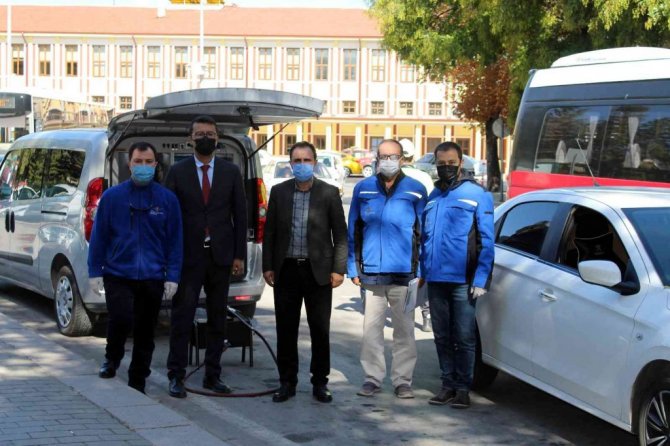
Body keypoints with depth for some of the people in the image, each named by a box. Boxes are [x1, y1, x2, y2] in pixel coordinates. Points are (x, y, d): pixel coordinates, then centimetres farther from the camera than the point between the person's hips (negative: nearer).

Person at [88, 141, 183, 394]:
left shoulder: (167, 199, 3)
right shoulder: (112, 197, 1)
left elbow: (175, 240, 5)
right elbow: (98, 236, 4)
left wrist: (172, 276, 0)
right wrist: (95, 272, 1)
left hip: (153, 278, 2)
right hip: (118, 275, -2)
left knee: (145, 333, 8)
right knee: (121, 319, -19)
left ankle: (137, 385, 22)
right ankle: (112, 360, 11)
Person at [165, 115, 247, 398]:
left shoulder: (231, 172, 6)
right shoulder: (178, 171, 2)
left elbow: (240, 215, 6)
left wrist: (239, 255, 0)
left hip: (220, 255, 2)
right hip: (188, 255, -2)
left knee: (218, 318, 8)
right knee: (182, 316, -2)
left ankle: (212, 375, 17)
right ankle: (176, 376, 3)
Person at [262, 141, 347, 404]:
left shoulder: (329, 193, 0)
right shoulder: (279, 192, 6)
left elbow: (340, 234, 0)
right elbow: (270, 232, 9)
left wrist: (338, 269, -6)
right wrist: (268, 267, 3)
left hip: (317, 271, -2)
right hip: (287, 270, 2)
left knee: (320, 330, 4)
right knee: (286, 330, 6)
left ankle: (320, 383, 15)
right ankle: (287, 382, 17)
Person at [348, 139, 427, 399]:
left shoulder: (415, 191, 2)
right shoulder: (363, 189, 7)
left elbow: (423, 232, 3)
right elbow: (353, 231, 10)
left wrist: (421, 270, -3)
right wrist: (353, 268, 4)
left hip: (403, 273, -1)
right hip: (371, 272, 1)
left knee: (404, 329, 6)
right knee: (371, 328, 5)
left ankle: (402, 380, 14)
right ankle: (372, 378, 15)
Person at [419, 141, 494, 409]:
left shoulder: (476, 194, -2)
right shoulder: (432, 197, 14)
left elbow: (486, 240, -6)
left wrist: (480, 279, -12)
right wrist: (423, 272, 7)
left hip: (463, 281, -5)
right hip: (435, 280, 5)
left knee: (464, 337, 0)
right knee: (442, 336, 11)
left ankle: (463, 387, 8)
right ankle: (448, 384, 20)